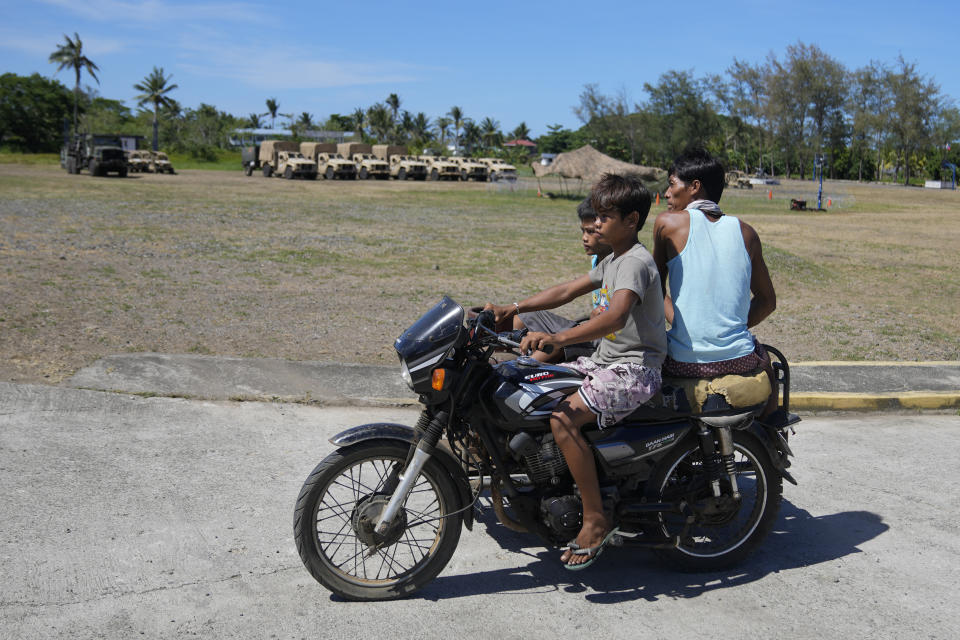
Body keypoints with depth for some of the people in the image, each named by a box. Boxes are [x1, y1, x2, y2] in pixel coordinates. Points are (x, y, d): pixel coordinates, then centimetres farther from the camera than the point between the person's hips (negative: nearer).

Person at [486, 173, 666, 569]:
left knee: (563, 418, -28)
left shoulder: (636, 262, -18)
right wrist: (515, 308, 7)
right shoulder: (612, 260, 15)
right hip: (606, 361, 10)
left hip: (634, 369, -10)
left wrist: (558, 338, -46)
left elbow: (615, 316, -36)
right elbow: (568, 291, 17)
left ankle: (595, 521, -17)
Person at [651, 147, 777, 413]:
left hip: (684, 362, -3)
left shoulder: (668, 223, -3)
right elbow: (767, 301, 11)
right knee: (763, 358, 37)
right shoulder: (745, 232, 5)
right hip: (738, 359, 3)